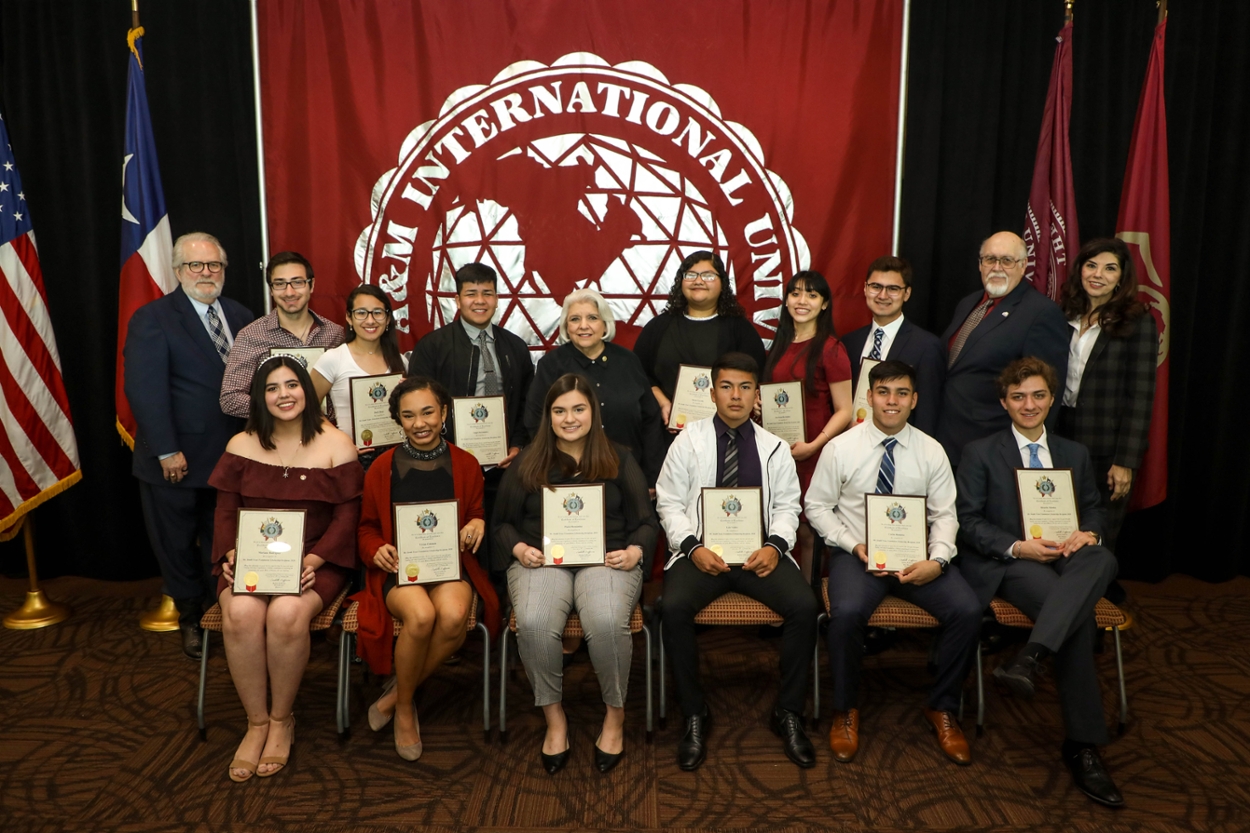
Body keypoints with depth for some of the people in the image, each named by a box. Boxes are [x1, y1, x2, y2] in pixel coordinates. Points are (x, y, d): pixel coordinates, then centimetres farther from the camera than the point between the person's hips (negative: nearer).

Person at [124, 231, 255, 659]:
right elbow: (144, 389, -14)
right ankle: (191, 619, 31)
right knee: (178, 544, 12)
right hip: (178, 459, -3)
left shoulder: (240, 316, 8)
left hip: (231, 455, 3)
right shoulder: (152, 319, -7)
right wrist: (166, 451, -18)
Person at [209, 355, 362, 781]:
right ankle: (256, 722, -8)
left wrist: (314, 559, -18)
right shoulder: (241, 445, 10)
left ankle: (281, 719, -6)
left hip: (315, 560, -2)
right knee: (240, 614, -28)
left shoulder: (335, 444, 0)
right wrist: (230, 555, -10)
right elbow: (226, 512, 9)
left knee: (286, 614, -31)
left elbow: (347, 515, -4)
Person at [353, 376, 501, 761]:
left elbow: (477, 514, 17)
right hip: (398, 567, -1)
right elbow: (368, 527, 13)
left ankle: (394, 694, -6)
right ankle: (404, 708, -6)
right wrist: (376, 550, -9)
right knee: (421, 615, -34)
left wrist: (478, 525, -7)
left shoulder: (465, 464, 9)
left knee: (453, 616, -32)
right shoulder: (383, 467, 7)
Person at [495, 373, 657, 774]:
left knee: (607, 622, -34)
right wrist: (519, 548, -5)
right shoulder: (527, 463, 15)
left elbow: (645, 522, 12)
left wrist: (636, 551, -9)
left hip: (606, 559, -1)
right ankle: (553, 716, -8)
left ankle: (615, 713, -7)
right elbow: (503, 523, 17)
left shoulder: (619, 460, 14)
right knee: (533, 623, -32)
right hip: (541, 559, 1)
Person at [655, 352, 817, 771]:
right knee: (674, 607, -29)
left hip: (760, 552, 2)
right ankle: (694, 715, -8)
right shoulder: (688, 441, 6)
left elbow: (787, 506, 10)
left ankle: (788, 712, -2)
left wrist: (774, 546, -10)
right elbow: (670, 504, 3)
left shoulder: (774, 448, 11)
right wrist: (693, 548, -12)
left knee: (805, 606, -24)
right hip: (702, 551, -1)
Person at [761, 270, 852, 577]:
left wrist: (813, 445, -18)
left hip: (813, 456, -5)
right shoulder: (778, 347, 14)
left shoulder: (831, 349, -6)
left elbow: (844, 411, -8)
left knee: (808, 531, -3)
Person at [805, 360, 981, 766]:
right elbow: (817, 507, 2)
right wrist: (854, 546, -12)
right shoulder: (840, 448, -3)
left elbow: (945, 515, 3)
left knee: (968, 610, -22)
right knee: (846, 613, -32)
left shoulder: (931, 451, 3)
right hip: (857, 554, -2)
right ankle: (845, 710, -4)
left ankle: (942, 709, 4)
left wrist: (937, 561, -15)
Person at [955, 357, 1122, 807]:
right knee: (1078, 615, -33)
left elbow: (1094, 509, 19)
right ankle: (1082, 746, -25)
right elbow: (968, 521, 0)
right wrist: (1017, 547, -16)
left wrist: (1088, 534, -6)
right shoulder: (980, 452, 7)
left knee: (1103, 559, -35)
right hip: (1004, 564, -4)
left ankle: (1031, 655, -47)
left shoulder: (1075, 454, 21)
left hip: (1068, 560, 4)